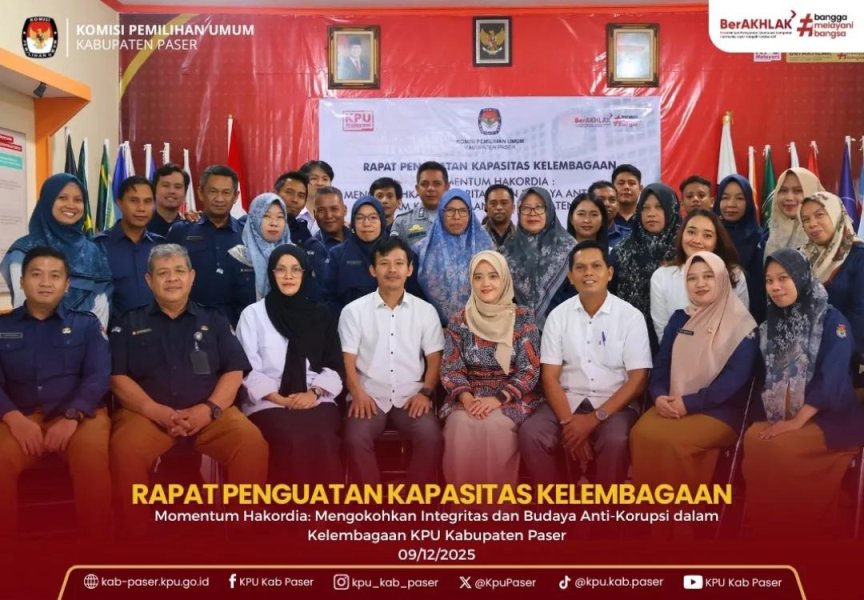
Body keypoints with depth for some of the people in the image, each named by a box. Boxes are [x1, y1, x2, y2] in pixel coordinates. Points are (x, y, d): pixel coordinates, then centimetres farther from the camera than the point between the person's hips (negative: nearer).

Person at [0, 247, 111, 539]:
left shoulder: (86, 324, 13)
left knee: (92, 454, -34)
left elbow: (98, 376, 1)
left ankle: (97, 541, -18)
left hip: (79, 413, -1)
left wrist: (72, 417, -17)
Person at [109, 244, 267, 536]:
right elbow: (118, 378, 4)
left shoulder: (214, 320, 16)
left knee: (252, 442, -27)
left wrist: (209, 408, -11)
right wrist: (157, 412, -12)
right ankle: (137, 534, -13)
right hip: (146, 412, 0)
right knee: (125, 449, -33)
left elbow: (233, 372, 7)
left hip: (210, 412, 1)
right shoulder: (128, 323, 14)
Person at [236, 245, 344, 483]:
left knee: (321, 439, -31)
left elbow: (334, 366, 10)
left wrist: (314, 393, -8)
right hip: (268, 402, -1)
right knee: (293, 440, -32)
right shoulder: (253, 314, 7)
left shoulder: (320, 315, 15)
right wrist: (281, 399, -11)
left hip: (315, 400, 2)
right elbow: (249, 370, 1)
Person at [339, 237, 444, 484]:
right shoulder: (354, 311, 6)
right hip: (369, 397, -1)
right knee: (355, 440, -28)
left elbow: (434, 357, 10)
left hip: (411, 397, 1)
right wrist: (358, 393, -14)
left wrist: (426, 392, -6)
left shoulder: (426, 311, 10)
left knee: (431, 437, -26)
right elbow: (348, 358, 2)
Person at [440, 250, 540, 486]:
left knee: (495, 425, -32)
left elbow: (529, 370, -5)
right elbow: (451, 370, 1)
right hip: (469, 398, 2)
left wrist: (497, 399, -19)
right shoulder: (459, 321, 5)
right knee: (461, 424, -30)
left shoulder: (523, 318, 0)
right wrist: (467, 398, -18)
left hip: (511, 399, -1)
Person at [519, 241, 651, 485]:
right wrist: (568, 422, -17)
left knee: (615, 442, -33)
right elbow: (550, 376, -1)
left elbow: (638, 379, -6)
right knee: (530, 433, -25)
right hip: (567, 400, 2)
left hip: (614, 404, -2)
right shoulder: (558, 315, 3)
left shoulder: (631, 317, -2)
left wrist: (594, 418, -17)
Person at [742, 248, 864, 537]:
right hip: (780, 416, 5)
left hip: (829, 417, -5)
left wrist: (796, 422, -22)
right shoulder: (770, 324, 14)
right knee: (753, 441, -25)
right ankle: (763, 530, -11)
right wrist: (771, 417, -6)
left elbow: (830, 379, -16)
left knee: (781, 449, -30)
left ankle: (799, 533, -9)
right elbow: (767, 378, 10)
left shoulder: (832, 320, -6)